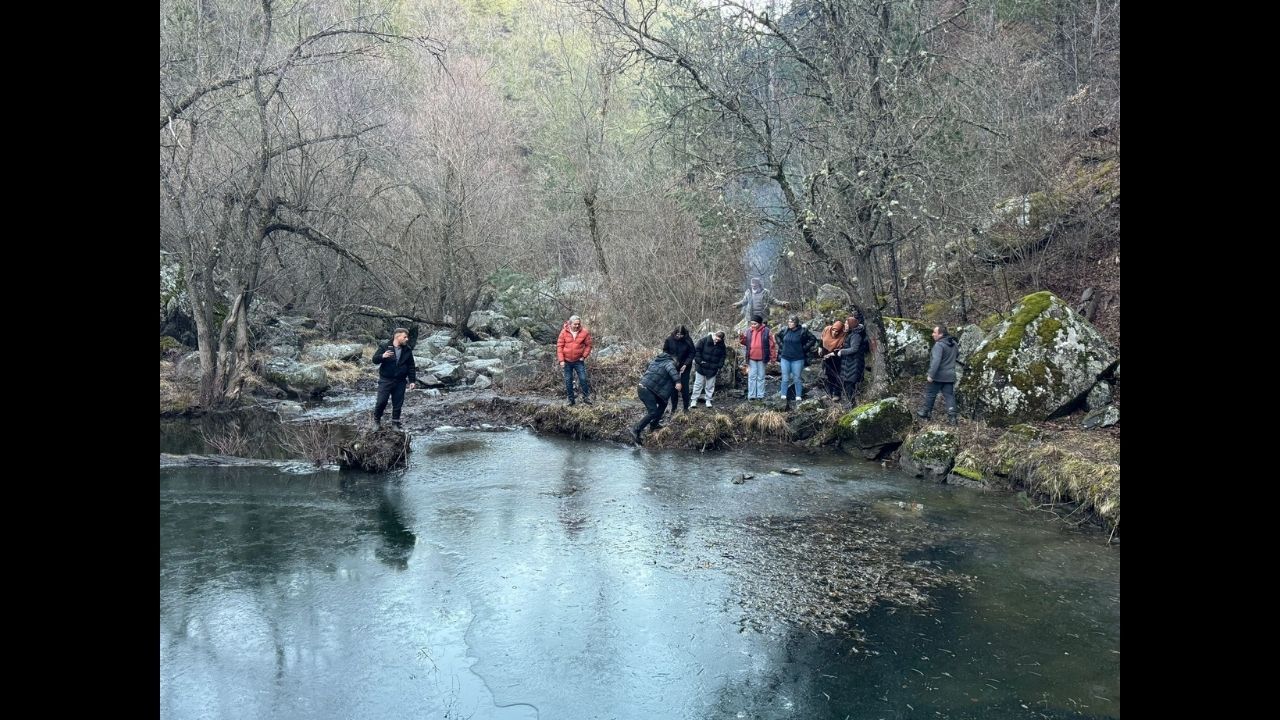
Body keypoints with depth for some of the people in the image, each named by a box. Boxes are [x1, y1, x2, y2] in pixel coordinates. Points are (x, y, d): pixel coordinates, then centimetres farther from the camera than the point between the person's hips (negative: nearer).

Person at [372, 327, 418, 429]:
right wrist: (382, 356, -28)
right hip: (385, 380, -3)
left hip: (400, 382, 3)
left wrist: (412, 381, 6)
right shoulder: (384, 347, -3)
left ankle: (395, 422, 20)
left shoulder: (407, 351, 7)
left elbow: (411, 367, 11)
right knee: (381, 401, -4)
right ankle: (376, 420, 18)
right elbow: (374, 359, -7)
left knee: (398, 403, 6)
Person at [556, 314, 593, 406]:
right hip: (567, 361, 1)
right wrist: (561, 360, -9)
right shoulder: (564, 332, -7)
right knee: (568, 381, 7)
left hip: (579, 361, -1)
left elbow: (588, 345, 3)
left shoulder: (584, 332, -8)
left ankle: (586, 398, 11)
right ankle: (570, 400, 18)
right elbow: (559, 346, -5)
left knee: (583, 379, -4)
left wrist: (584, 356, -6)